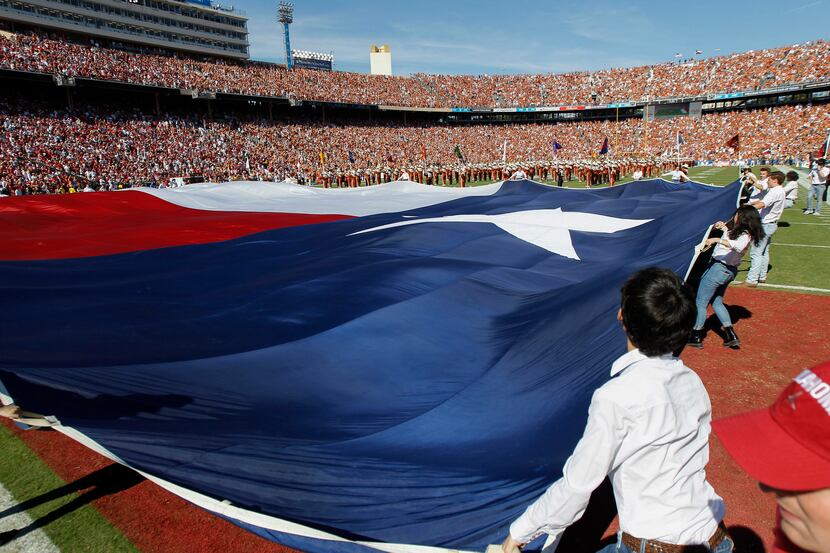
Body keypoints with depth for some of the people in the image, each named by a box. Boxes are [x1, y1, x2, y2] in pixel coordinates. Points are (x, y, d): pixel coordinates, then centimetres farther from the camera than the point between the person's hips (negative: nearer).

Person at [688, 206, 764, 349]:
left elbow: (737, 246, -43)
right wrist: (723, 227, 17)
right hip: (729, 271, 10)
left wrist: (716, 240, -47)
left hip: (719, 268, -10)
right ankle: (731, 336, 18)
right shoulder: (741, 231, 7)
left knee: (700, 302, 1)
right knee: (717, 302, 21)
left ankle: (696, 337, 8)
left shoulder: (745, 235, -20)